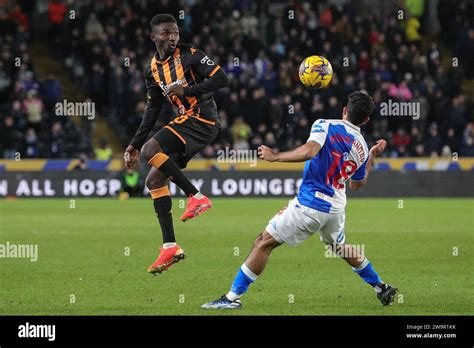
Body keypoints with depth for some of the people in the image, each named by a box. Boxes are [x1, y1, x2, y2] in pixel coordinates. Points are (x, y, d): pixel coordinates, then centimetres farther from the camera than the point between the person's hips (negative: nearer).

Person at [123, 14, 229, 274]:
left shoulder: (189, 55, -7)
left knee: (151, 150, -23)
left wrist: (187, 90, -19)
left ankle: (196, 196, -17)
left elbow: (221, 79, -13)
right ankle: (170, 247, 2)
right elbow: (152, 110, 19)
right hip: (186, 122, 8)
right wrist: (134, 144, 15)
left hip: (202, 119, -8)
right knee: (153, 180, 4)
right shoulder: (153, 70, 13)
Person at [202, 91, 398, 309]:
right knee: (340, 247, 33)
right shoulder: (362, 148, 10)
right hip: (336, 207, 7)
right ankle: (381, 288, 39)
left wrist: (275, 156, -17)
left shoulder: (325, 126, -8)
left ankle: (233, 297, -4)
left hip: (310, 204, -6)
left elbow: (309, 151, -27)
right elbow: (357, 184, 25)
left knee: (263, 243, -1)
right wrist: (373, 156, 35)